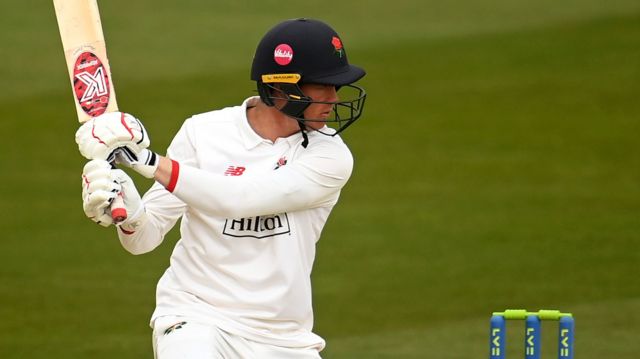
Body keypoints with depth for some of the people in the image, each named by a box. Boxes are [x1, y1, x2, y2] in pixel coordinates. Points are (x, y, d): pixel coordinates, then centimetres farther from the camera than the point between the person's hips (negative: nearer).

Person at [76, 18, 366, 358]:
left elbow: (242, 199, -22)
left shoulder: (331, 157, -6)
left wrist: (149, 161, -28)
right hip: (195, 316, -2)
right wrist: (128, 212, -28)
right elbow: (143, 239, -5)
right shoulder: (203, 133, -5)